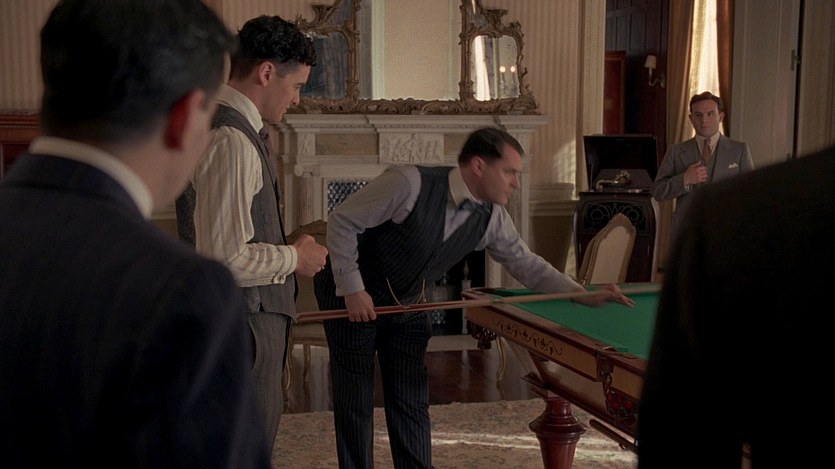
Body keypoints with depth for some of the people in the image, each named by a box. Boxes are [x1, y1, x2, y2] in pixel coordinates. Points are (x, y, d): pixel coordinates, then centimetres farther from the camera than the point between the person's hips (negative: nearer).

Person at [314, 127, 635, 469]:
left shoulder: (491, 217, -11)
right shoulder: (410, 183, -30)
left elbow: (525, 262, 1)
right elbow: (342, 221, -22)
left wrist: (585, 296, -9)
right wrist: (352, 289, -23)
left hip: (407, 306, 5)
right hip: (352, 296, -5)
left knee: (411, 402, 5)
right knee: (355, 402, 0)